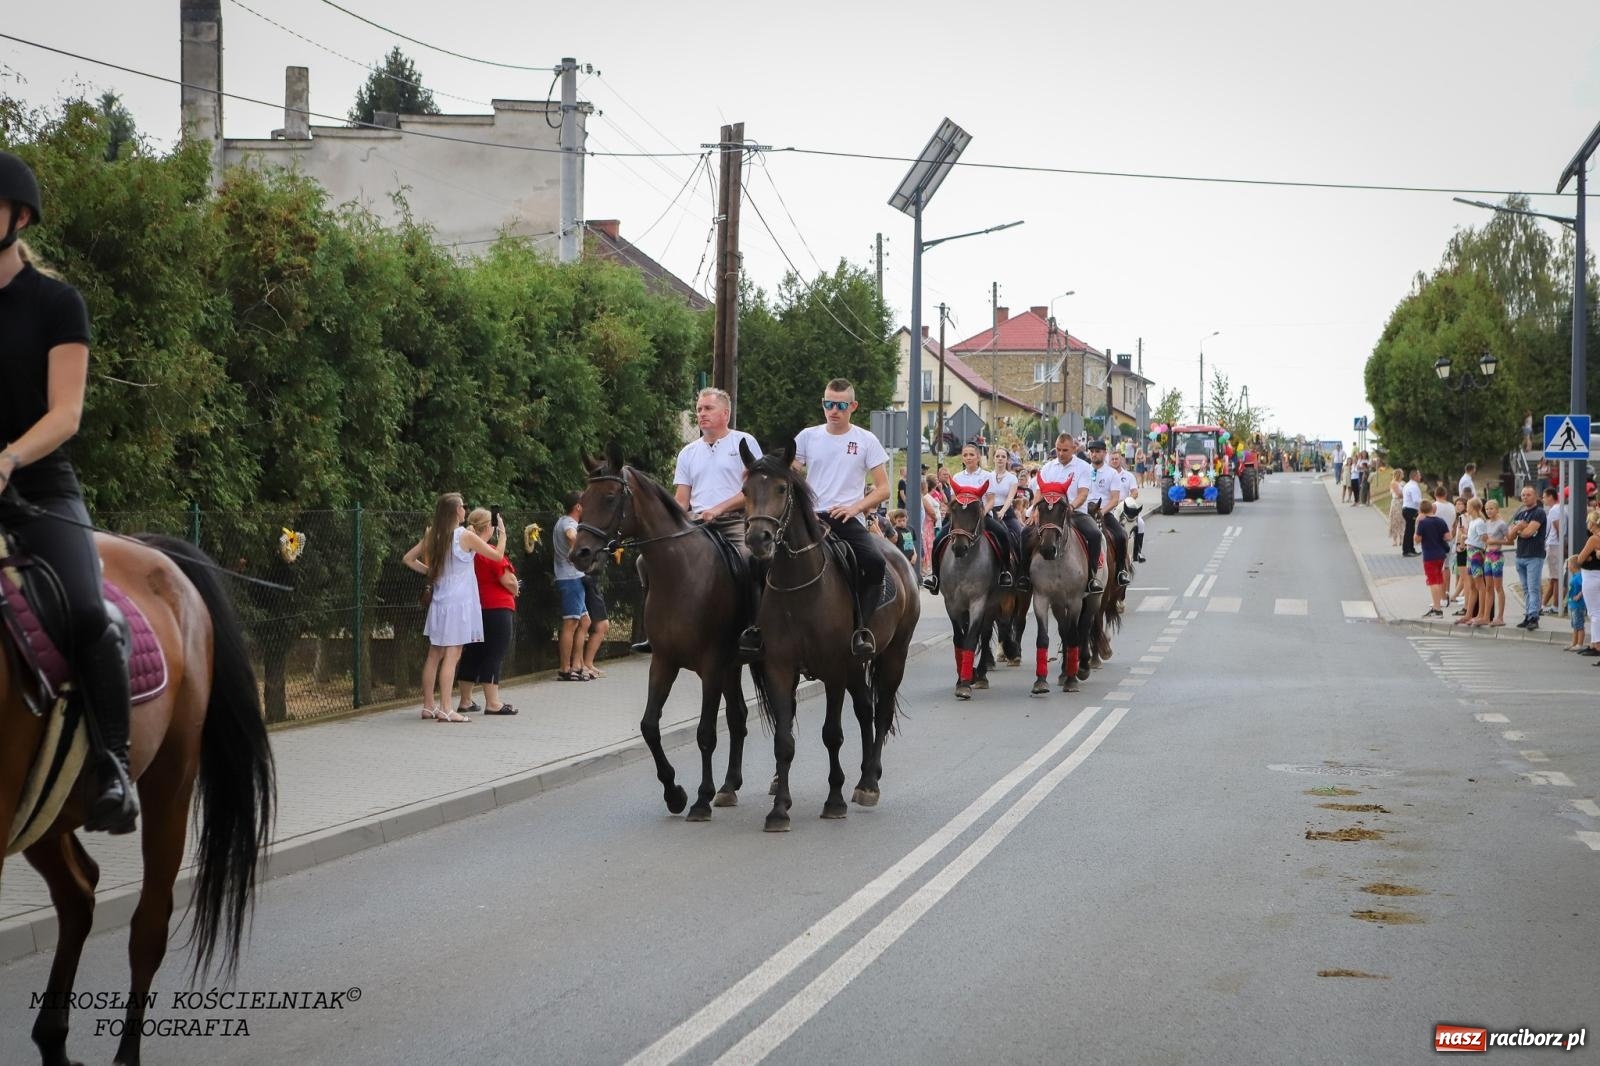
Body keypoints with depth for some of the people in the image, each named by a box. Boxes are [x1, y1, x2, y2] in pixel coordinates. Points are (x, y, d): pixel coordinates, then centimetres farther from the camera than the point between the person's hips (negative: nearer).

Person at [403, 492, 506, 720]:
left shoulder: (432, 536, 6)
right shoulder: (465, 536, -11)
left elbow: (409, 559, 12)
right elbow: (498, 555, -4)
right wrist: (502, 532, 11)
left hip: (439, 602, 7)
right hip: (459, 603, -6)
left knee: (434, 655, 11)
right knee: (451, 656, -8)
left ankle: (428, 706, 15)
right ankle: (445, 709, -11)